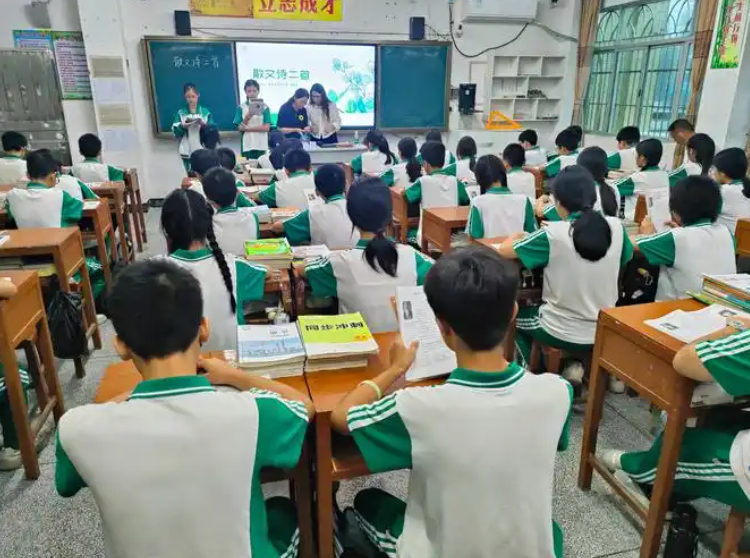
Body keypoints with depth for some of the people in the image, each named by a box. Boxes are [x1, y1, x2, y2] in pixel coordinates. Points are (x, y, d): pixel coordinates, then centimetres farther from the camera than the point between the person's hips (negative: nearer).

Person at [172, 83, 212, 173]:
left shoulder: (205, 111, 2)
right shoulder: (180, 113, 3)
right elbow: (176, 133, -2)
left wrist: (204, 124, -19)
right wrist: (182, 126, -19)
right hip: (187, 152, 0)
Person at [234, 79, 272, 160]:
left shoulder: (264, 107, 0)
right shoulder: (241, 107, 2)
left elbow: (266, 128, -6)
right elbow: (239, 128, -1)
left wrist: (247, 128, -10)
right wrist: (247, 117, -18)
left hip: (261, 146, 0)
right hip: (247, 146, 0)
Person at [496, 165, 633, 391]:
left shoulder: (552, 234, -20)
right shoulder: (616, 227, -8)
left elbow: (504, 251, -9)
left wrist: (515, 237, 14)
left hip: (563, 333, -4)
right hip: (606, 330, 4)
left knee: (516, 317, 26)